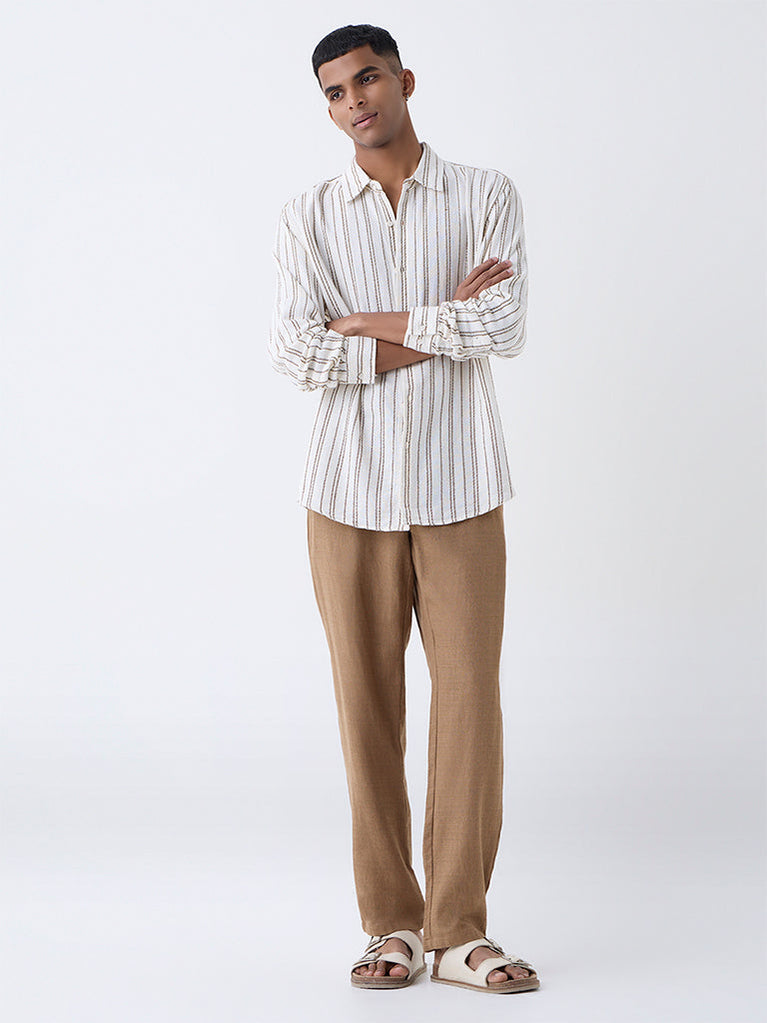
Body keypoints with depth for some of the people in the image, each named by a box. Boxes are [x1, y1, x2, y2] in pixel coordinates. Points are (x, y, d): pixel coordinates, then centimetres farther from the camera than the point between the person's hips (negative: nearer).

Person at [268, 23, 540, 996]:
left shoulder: (486, 197, 5)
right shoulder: (307, 216, 7)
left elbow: (505, 329, -10)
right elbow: (295, 352, -7)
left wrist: (376, 323, -6)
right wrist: (442, 325, -8)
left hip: (458, 489, -1)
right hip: (351, 487, 1)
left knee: (469, 697, -3)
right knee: (366, 702, 2)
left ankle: (459, 929, 6)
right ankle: (392, 924, 14)